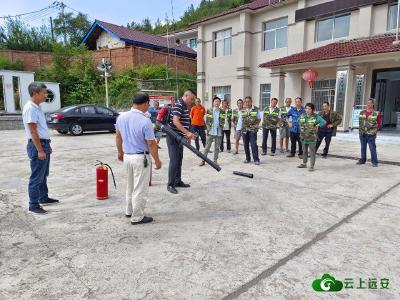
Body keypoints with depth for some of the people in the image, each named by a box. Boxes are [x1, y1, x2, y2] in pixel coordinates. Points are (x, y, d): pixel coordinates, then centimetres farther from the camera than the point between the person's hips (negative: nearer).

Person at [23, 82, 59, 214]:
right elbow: (33, 131, -21)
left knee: (43, 175, 19)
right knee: (36, 177, -4)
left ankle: (43, 198, 31)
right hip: (36, 145, -10)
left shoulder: (37, 107, 13)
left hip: (44, 144, 10)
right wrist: (40, 150, -23)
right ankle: (33, 205, 3)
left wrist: (47, 146, 22)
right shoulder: (30, 108, -17)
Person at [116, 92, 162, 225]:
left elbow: (118, 137, 12)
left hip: (127, 156, 7)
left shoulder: (121, 117, -1)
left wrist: (120, 152, 26)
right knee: (140, 189, 5)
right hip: (141, 158, -7)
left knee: (130, 186, 23)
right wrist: (157, 160, -6)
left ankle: (129, 211, 38)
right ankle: (137, 217, 16)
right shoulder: (145, 121, -22)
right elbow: (151, 144, -18)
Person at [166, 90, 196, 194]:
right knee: (174, 161, -7)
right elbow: (175, 121, -27)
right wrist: (187, 133, -30)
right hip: (173, 137, -10)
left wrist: (188, 135, 23)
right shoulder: (178, 105, -16)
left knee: (179, 160, 14)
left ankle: (178, 181, 25)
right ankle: (170, 185, 1)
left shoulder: (185, 106, 15)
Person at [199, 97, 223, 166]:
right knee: (207, 146, 1)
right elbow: (207, 121, 3)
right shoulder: (209, 111, 3)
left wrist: (221, 127, -4)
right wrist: (209, 128, -3)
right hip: (210, 132, -1)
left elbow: (223, 121, 8)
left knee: (217, 147, 7)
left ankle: (215, 160, 16)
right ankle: (203, 160, 6)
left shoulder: (222, 112, 6)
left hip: (219, 132, 1)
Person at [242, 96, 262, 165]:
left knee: (253, 144, -8)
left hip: (253, 129, -3)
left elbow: (259, 119, 7)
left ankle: (256, 159, -1)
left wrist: (256, 125, -4)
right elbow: (240, 120, 9)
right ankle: (248, 158, 19)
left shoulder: (256, 109, 0)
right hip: (244, 129, 3)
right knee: (246, 144, 7)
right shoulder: (242, 110, 7)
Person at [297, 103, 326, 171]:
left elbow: (324, 122, -14)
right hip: (303, 137, 5)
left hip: (312, 138, -5)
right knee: (304, 151, 16)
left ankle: (311, 166, 3)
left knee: (312, 152, -1)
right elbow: (299, 121, 25)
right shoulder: (302, 116, 6)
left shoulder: (316, 117, -10)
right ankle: (304, 163, 29)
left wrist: (317, 126, -9)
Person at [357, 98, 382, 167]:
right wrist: (360, 129, 7)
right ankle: (363, 160, 23)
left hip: (371, 134, -4)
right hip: (362, 133, 4)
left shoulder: (376, 113, -2)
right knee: (363, 147, 12)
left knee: (372, 148, -4)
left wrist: (375, 130, -3)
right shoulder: (362, 112, 9)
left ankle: (374, 162, 5)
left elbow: (379, 124, 3)